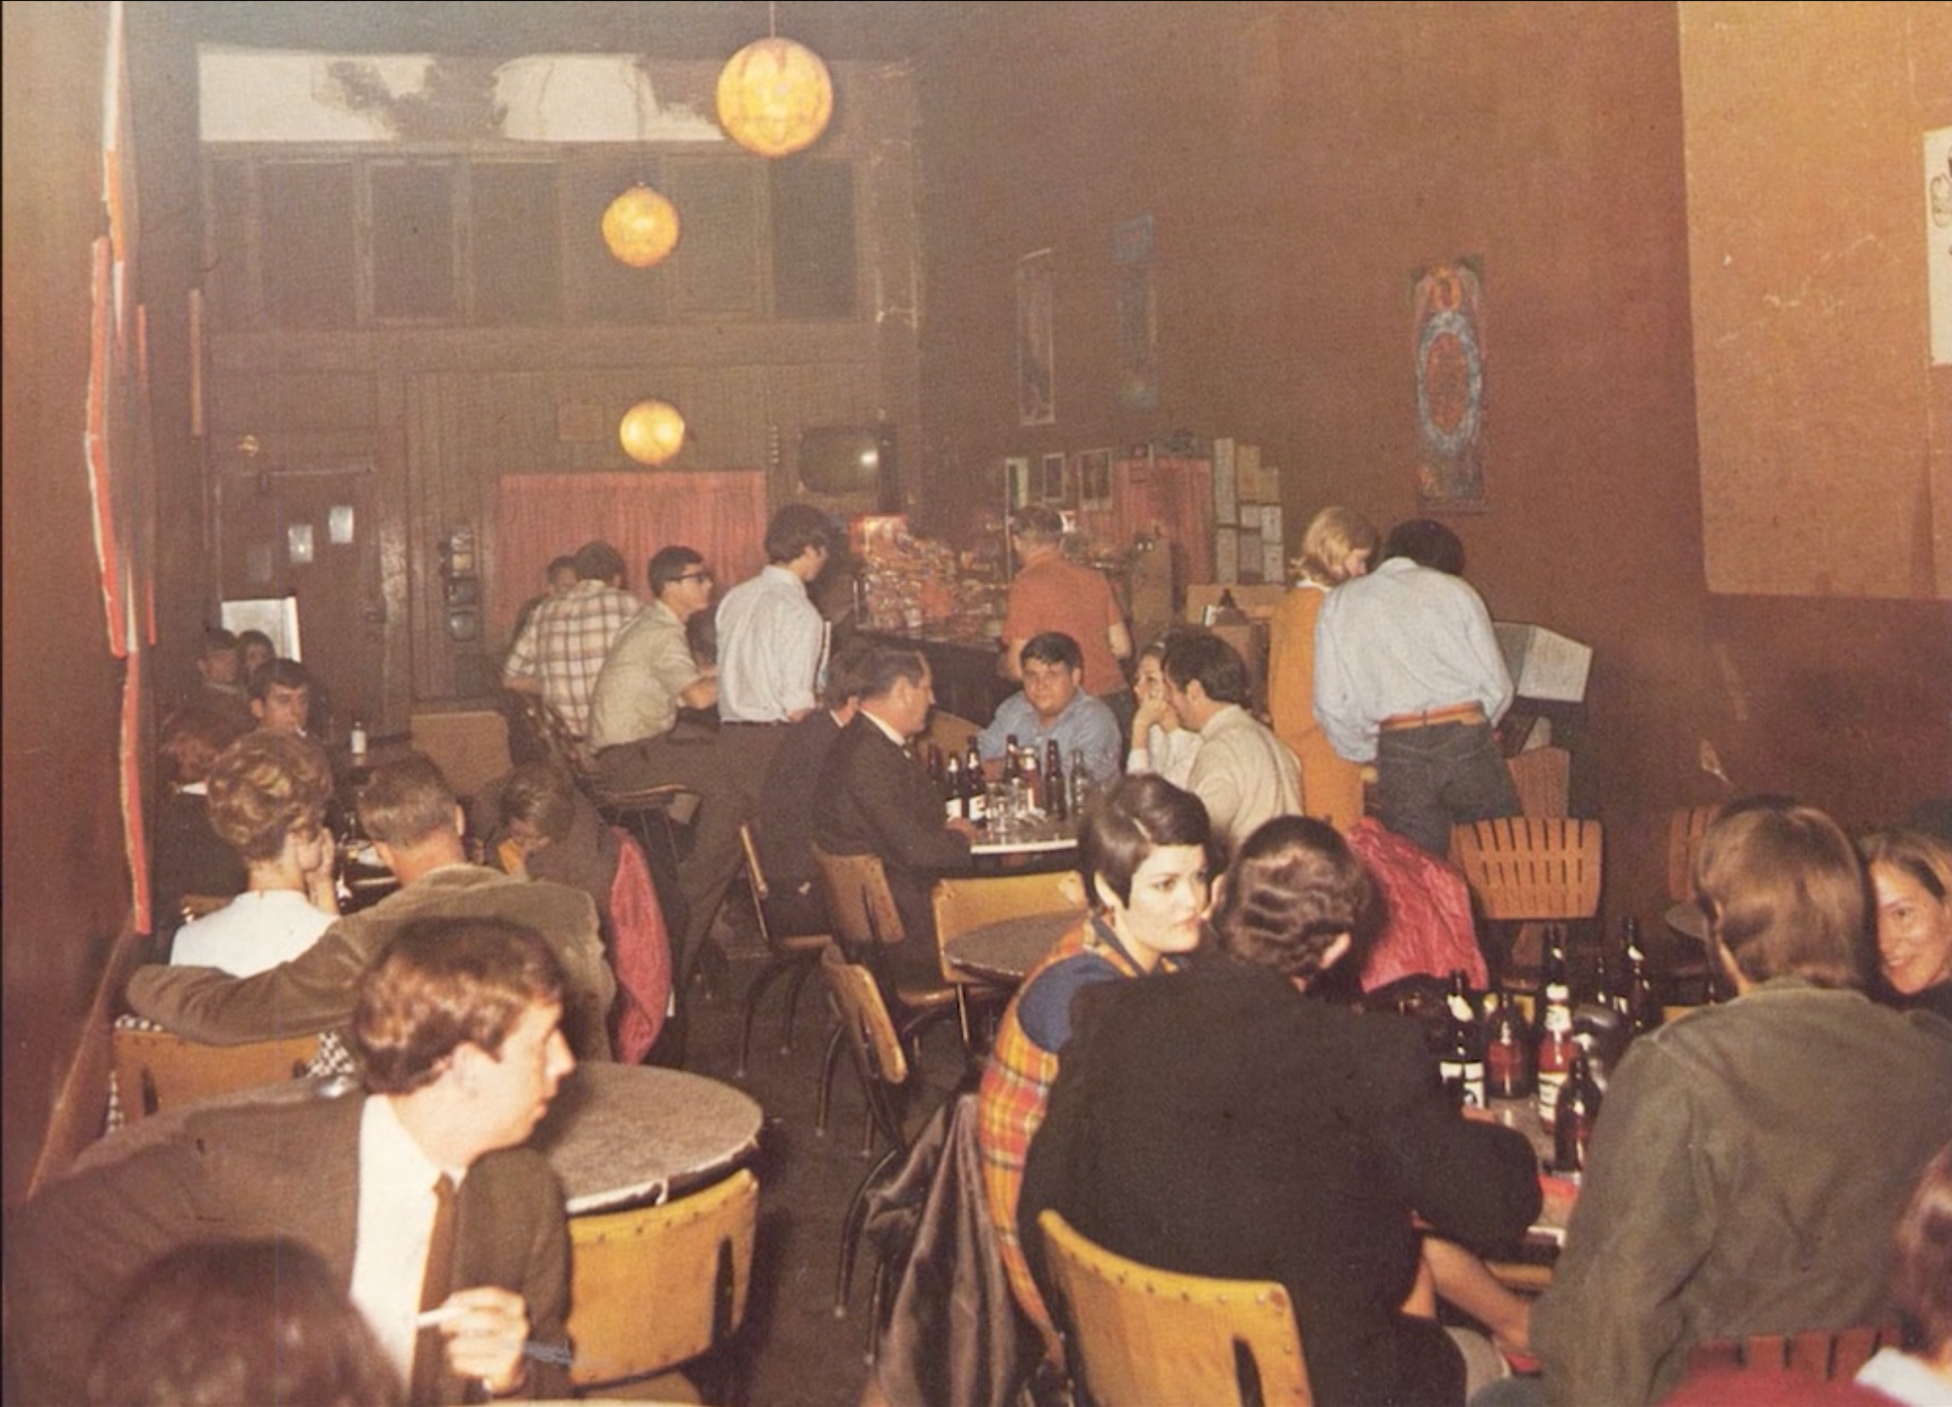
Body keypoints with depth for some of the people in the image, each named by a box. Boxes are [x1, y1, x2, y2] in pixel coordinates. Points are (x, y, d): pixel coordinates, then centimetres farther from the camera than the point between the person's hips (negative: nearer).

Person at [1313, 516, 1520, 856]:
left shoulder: (1339, 603, 13)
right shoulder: (1454, 590, 10)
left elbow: (1332, 706, 8)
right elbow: (1498, 687, 6)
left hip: (1399, 753, 1)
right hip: (1467, 739, -1)